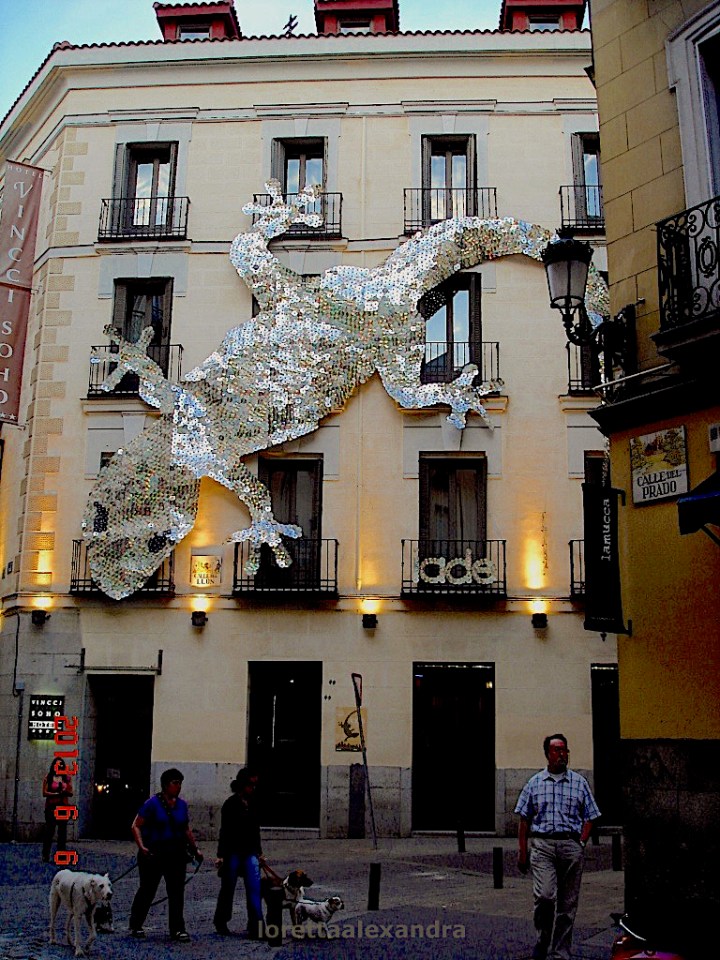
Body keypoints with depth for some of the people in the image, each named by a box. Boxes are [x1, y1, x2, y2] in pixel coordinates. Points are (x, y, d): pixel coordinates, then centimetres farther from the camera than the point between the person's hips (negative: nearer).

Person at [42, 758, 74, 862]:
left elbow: (71, 793, 7)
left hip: (63, 806, 3)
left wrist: (65, 792, -14)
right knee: (49, 830, -3)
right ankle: (45, 856, 2)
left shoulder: (67, 778, 9)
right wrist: (56, 794, -15)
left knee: (62, 831, 1)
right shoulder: (48, 777, 2)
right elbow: (44, 792, -4)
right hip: (51, 806, -3)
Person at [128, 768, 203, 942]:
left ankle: (177, 929, 4)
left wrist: (195, 849, 14)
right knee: (147, 890, 8)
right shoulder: (153, 803, -9)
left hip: (176, 854, 4)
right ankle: (135, 926, 25)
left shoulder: (182, 804, 8)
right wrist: (142, 847, -20)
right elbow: (136, 826, -9)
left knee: (177, 892, 0)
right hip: (154, 854, -4)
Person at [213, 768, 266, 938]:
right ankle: (220, 922, 28)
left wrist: (259, 853, 22)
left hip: (250, 854, 5)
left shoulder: (252, 804, 10)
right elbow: (224, 831, -10)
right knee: (228, 889, 9)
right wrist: (221, 855, -13)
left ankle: (255, 927, -5)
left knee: (254, 889, -5)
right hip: (233, 852, -5)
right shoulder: (231, 804, -9)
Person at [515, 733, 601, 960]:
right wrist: (522, 851, 4)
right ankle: (543, 939, 8)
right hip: (542, 844, -1)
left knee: (567, 904, 4)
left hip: (571, 846, 1)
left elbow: (589, 817, 11)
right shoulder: (535, 783, 9)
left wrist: (581, 843, -2)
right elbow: (524, 820, 9)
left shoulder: (579, 783, 10)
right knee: (544, 896, -15)